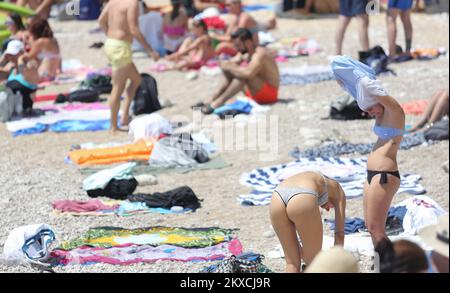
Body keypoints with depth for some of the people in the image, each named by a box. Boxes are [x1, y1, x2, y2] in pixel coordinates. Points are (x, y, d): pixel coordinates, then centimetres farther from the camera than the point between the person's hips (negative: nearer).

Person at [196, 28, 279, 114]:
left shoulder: (260, 54, -22)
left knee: (243, 75, -32)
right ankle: (212, 100, -4)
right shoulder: (247, 55, 7)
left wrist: (230, 67, -25)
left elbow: (249, 74, -39)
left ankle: (218, 103, -32)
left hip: (269, 93, -10)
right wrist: (227, 64, -16)